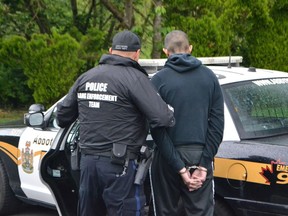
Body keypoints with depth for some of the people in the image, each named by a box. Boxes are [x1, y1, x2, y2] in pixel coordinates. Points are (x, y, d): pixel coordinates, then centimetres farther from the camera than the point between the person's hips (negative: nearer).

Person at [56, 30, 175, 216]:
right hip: (119, 165, -7)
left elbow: (63, 115, 18)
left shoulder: (87, 77, 10)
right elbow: (161, 118, -20)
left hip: (87, 161, 7)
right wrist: (171, 119, 3)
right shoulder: (134, 78, -11)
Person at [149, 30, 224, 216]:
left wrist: (179, 167, -9)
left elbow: (157, 128, -10)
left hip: (168, 158, -2)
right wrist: (204, 164, -4)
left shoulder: (159, 80, -4)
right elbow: (217, 123, -1)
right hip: (200, 155, 2)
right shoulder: (209, 77, 4)